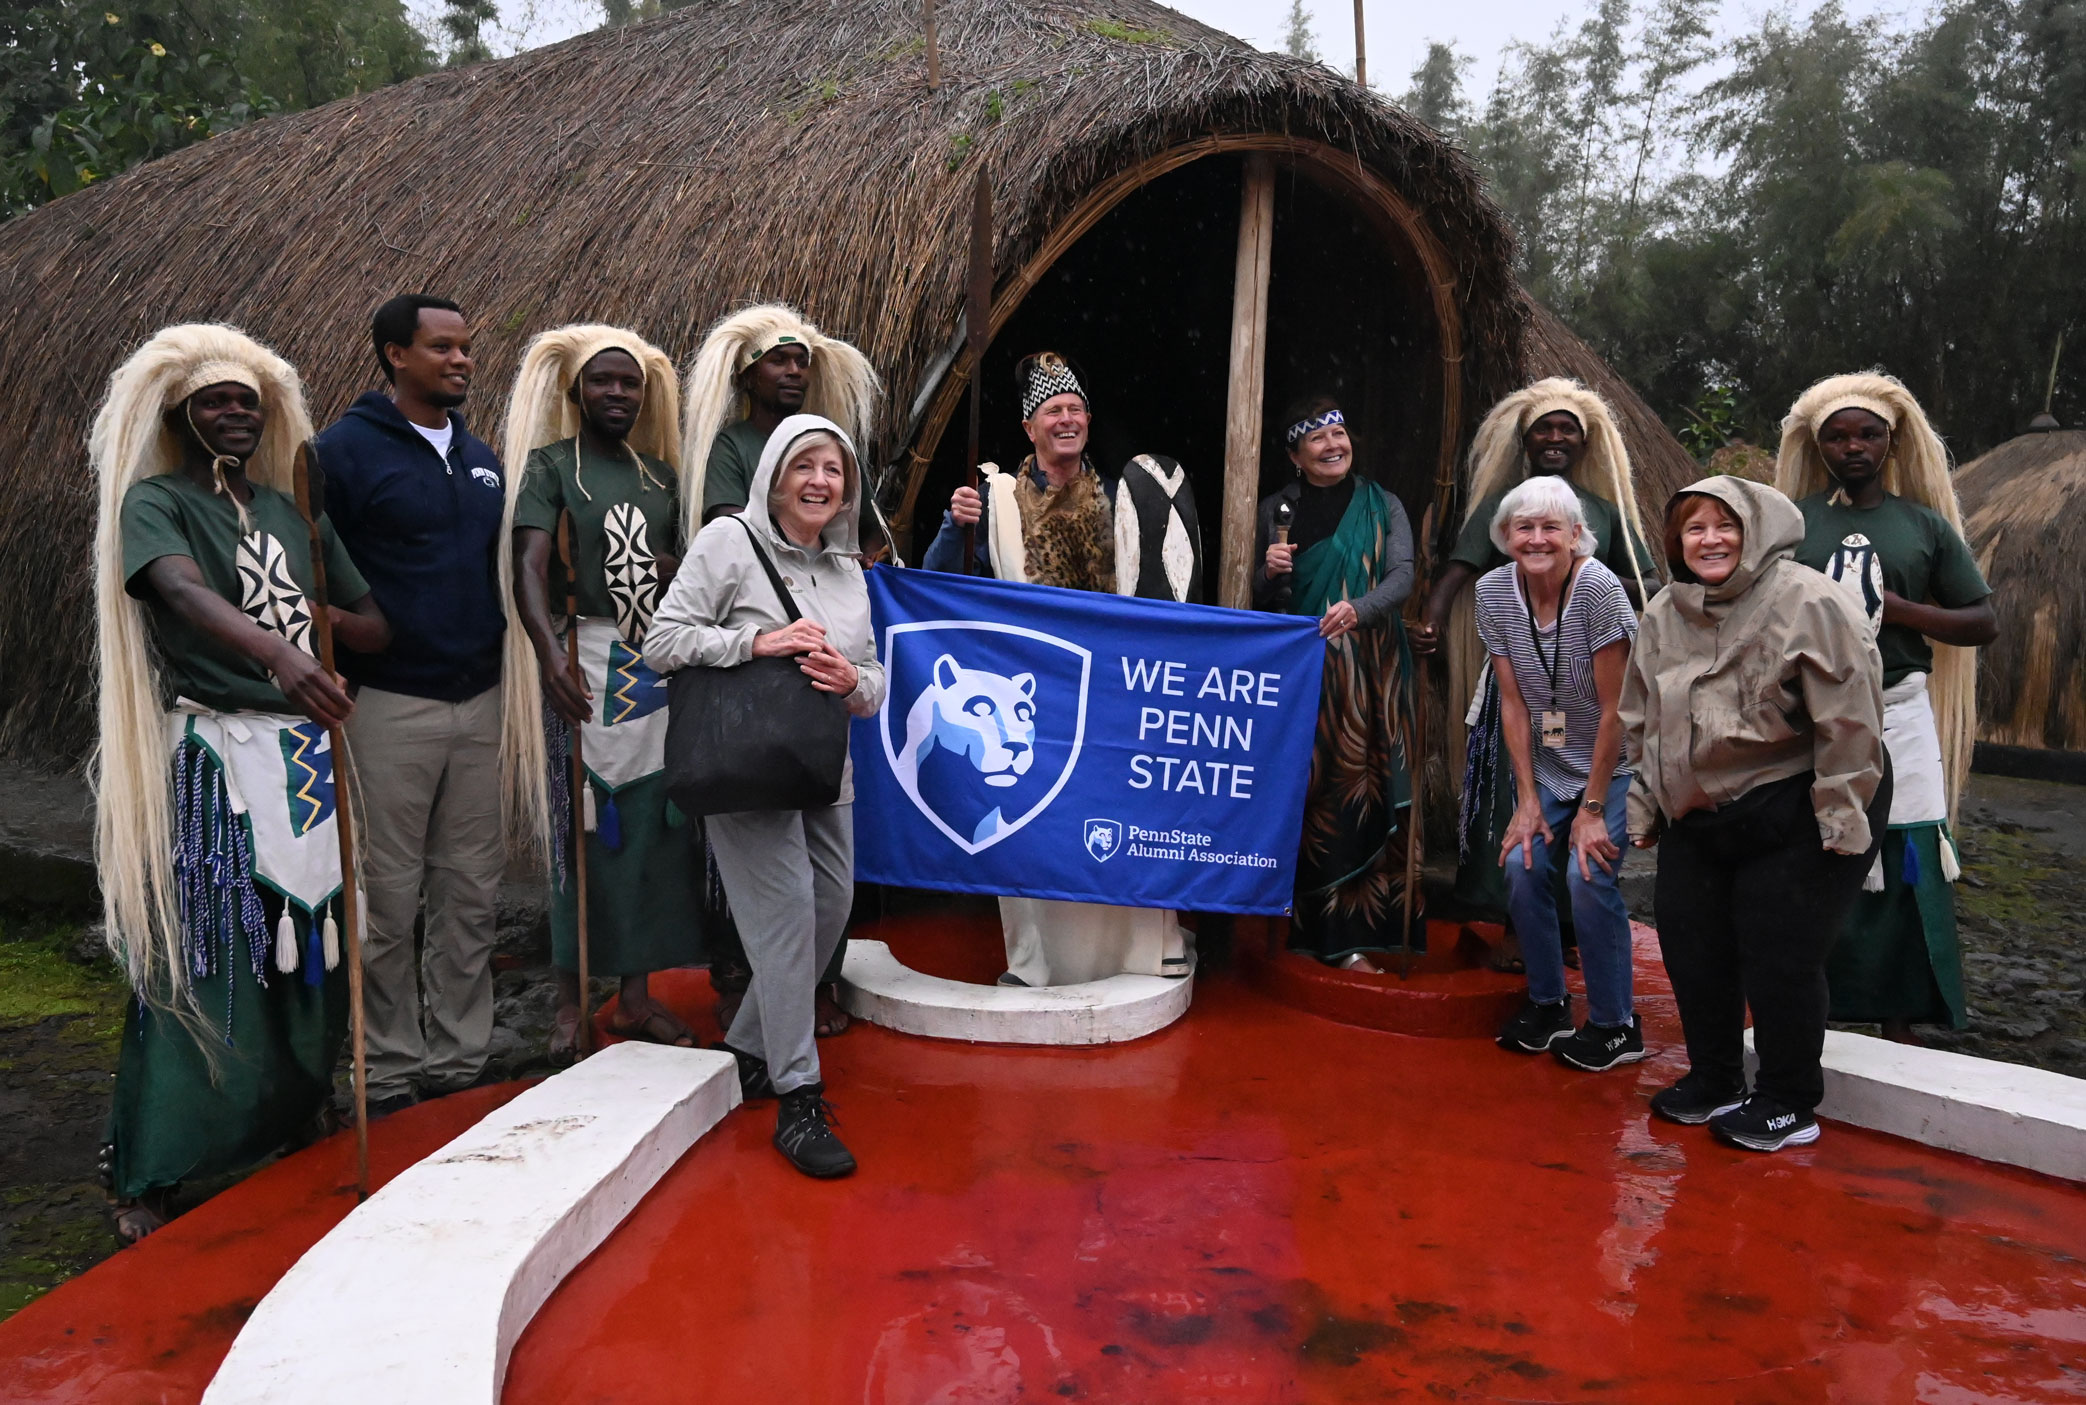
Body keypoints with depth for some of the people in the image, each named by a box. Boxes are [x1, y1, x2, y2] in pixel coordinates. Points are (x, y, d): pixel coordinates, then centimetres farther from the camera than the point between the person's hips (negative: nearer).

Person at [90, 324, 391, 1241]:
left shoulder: (295, 511, 15)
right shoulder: (154, 501, -3)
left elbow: (376, 628, 11)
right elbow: (182, 590, -25)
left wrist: (317, 612, -12)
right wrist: (275, 652, -44)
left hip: (310, 752, 6)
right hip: (215, 759, -5)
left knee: (312, 948, 10)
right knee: (202, 958, -4)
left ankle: (290, 1119, 28)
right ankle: (146, 1175, 6)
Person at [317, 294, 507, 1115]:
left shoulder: (480, 459, 13)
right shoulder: (347, 449, -6)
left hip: (479, 700, 6)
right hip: (391, 704, -5)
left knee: (471, 890, 10)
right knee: (390, 896, 3)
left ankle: (459, 1057, 22)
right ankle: (389, 1071, 17)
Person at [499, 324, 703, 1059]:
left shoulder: (661, 473, 16)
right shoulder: (550, 463, 0)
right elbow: (527, 565, -15)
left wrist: (677, 569, 2)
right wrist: (549, 653, -30)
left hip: (660, 666, 5)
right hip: (587, 664, -5)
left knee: (653, 828, 6)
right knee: (585, 832, -4)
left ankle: (636, 996, 16)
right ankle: (571, 1003, 7)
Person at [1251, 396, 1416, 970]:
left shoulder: (1383, 506, 8)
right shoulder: (1276, 509, 9)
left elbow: (1402, 577, -6)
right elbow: (1258, 599, 12)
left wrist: (1357, 609, -26)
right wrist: (1270, 572, -10)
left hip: (1370, 670, 0)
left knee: (1363, 789, -4)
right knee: (1309, 792, -4)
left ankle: (1349, 935, 2)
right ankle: (1321, 931, 3)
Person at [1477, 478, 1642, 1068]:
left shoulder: (1598, 588, -22)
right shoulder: (1494, 590, -7)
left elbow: (1614, 707, -19)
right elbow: (1512, 702, -3)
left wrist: (1592, 809, -16)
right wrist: (1527, 799, -6)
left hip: (1613, 764, -4)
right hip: (1547, 765, 5)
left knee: (1588, 875, -16)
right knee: (1522, 865, -10)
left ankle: (1614, 1025, 2)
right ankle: (1547, 1004, 11)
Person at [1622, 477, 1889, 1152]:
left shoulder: (1806, 602, -16)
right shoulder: (1663, 615, 5)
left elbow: (1848, 719, -16)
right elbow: (1641, 722, 14)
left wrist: (1840, 816, -16)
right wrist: (1645, 806, 15)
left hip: (1794, 812, -7)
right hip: (1697, 812, 7)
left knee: (1779, 956, -3)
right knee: (1691, 944, 10)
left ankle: (1788, 1102, 16)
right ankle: (1713, 1079, 29)